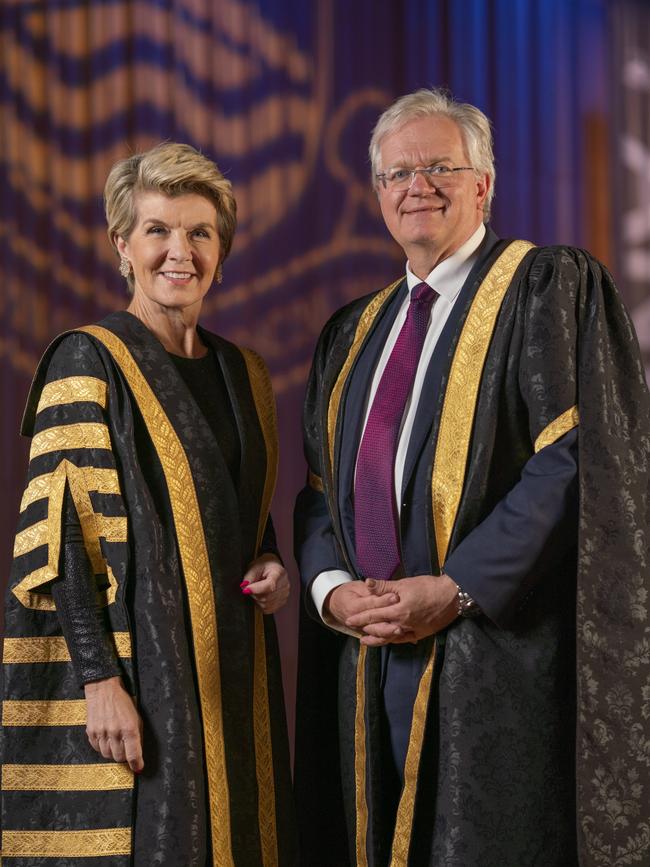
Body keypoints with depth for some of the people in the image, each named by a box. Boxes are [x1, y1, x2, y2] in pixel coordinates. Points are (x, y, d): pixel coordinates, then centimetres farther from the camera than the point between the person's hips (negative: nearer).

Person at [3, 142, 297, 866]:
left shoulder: (241, 371, 13)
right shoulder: (87, 363, -7)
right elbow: (64, 532, -12)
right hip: (132, 666, -6)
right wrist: (102, 681, -19)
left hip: (230, 667, 7)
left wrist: (270, 564, 1)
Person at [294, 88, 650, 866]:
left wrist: (457, 588, -17)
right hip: (365, 656, 6)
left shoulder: (548, 288, -2)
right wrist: (332, 589, -4)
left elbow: (576, 457, -12)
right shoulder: (351, 333, 18)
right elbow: (319, 489, 17)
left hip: (498, 651, -6)